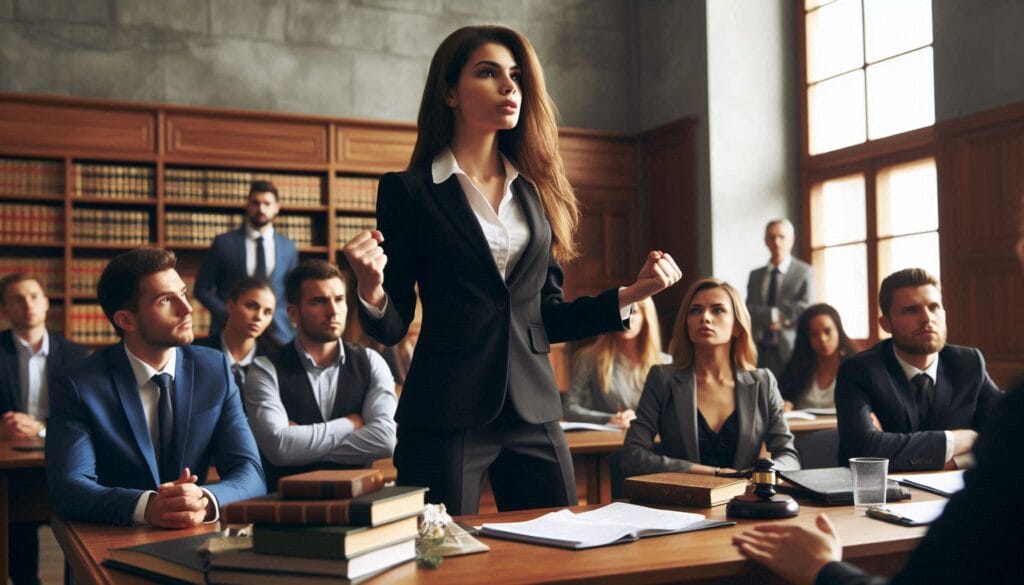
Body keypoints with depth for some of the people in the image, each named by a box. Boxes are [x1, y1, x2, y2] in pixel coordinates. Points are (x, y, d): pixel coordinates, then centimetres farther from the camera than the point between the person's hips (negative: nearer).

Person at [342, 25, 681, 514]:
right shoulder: (409, 190, -1)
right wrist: (371, 290, -23)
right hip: (445, 416, -4)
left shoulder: (537, 190, 11)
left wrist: (630, 294, 5)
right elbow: (391, 327, -3)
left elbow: (547, 316, 13)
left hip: (533, 413, 4)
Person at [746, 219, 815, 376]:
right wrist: (772, 314, -13)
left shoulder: (805, 272, 3)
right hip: (760, 351, 2)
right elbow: (748, 310, 3)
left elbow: (805, 310, -8)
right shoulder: (755, 275, 13)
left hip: (790, 350, -2)